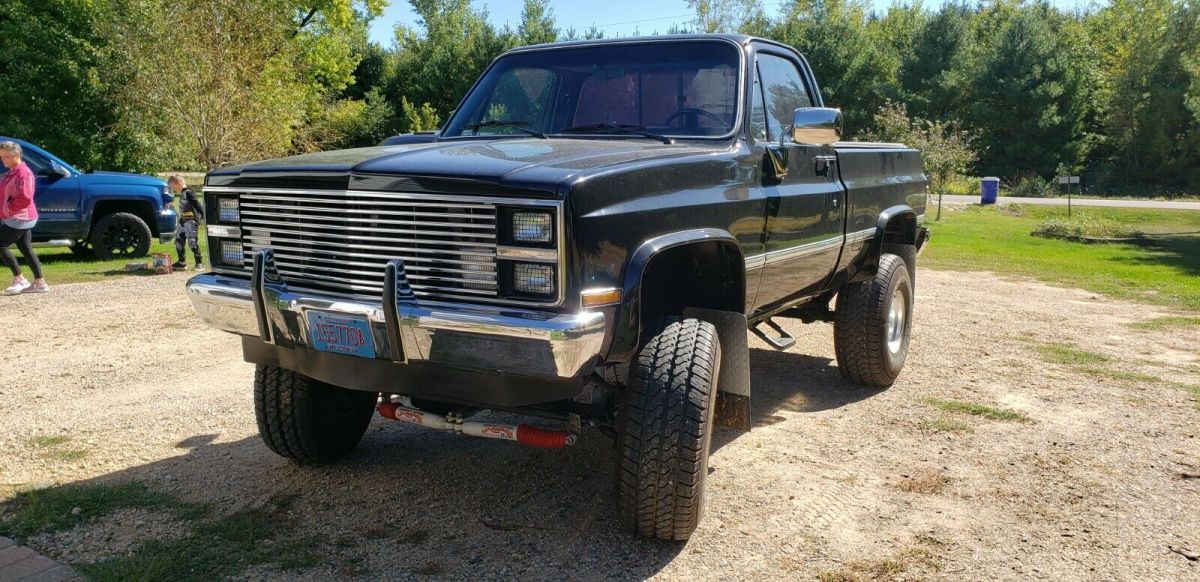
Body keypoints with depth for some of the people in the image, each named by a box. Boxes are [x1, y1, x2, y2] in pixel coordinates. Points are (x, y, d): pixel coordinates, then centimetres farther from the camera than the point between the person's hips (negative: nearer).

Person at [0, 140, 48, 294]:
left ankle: (19, 280, -2)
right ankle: (39, 283, 10)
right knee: (26, 249, 9)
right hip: (22, 218, 10)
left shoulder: (22, 173, -16)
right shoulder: (13, 172, 15)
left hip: (19, 218, -10)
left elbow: (25, 198, -23)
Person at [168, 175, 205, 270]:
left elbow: (197, 205, -19)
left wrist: (203, 215, -24)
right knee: (179, 241, 11)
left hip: (191, 221, -10)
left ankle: (199, 263, -4)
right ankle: (182, 262, 19)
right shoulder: (182, 194, 16)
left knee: (193, 242, -10)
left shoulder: (189, 193, -12)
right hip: (183, 222, 10)